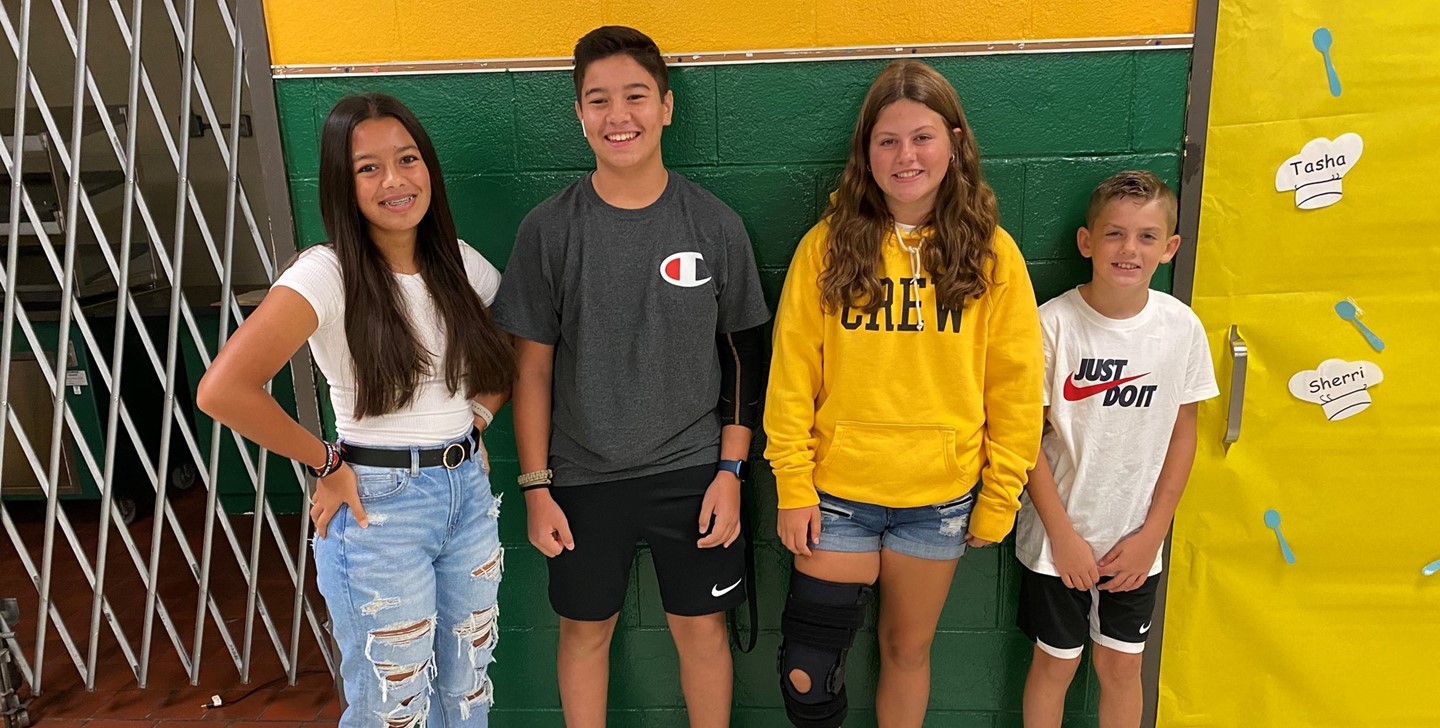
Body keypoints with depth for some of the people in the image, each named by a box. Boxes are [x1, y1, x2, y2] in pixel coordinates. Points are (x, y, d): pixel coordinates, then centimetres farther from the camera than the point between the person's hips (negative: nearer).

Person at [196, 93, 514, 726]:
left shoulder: (461, 264, 3)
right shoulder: (327, 273, -16)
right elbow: (223, 391, -26)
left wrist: (477, 416, 4)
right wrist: (328, 464, -16)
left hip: (468, 494, 6)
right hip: (378, 508, -5)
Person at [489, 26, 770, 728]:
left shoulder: (714, 224, -5)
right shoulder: (548, 229, -6)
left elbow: (744, 355, 1)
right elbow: (532, 366, -1)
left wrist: (730, 470, -3)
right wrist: (535, 486, -2)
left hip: (692, 472, 0)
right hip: (583, 477, 0)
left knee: (700, 626, 12)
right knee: (585, 629, 14)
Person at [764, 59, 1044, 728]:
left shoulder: (992, 254, -3)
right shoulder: (827, 245, -5)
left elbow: (1014, 390, 0)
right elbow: (791, 378, -4)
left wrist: (999, 497, 0)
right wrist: (793, 486, -6)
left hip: (939, 498, 1)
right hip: (836, 494, 0)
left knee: (908, 648, 18)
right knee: (807, 669, 6)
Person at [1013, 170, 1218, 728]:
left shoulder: (1182, 327, -7)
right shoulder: (1055, 322, -15)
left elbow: (1182, 431, 2)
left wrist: (1151, 533, -2)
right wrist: (1063, 534, -11)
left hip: (1135, 542, 2)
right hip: (1059, 537, -2)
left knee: (1122, 664, 16)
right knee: (1056, 661, 13)